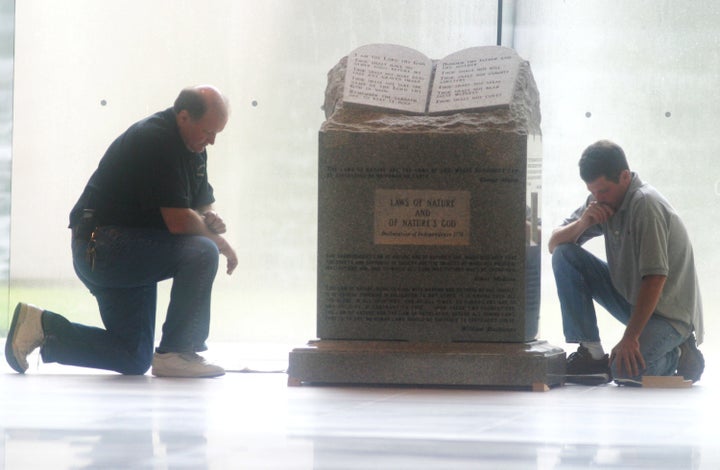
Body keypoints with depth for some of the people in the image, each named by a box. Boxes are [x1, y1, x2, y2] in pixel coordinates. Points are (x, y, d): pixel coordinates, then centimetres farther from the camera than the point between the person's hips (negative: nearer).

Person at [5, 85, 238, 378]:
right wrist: (218, 240, -9)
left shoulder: (192, 146, 10)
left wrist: (210, 220, -7)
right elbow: (178, 221, -24)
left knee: (134, 361, 9)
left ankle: (42, 326, 14)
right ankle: (174, 354, -19)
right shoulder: (156, 140, -20)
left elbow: (203, 207, 17)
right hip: (101, 245, -10)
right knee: (202, 252, -27)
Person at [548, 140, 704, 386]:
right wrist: (583, 223, -18)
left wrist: (630, 337, -29)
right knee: (564, 256, -7)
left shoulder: (646, 204, -23)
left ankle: (679, 356, 1)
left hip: (670, 313, -8)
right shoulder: (602, 202, 2)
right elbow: (554, 244, 3)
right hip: (629, 298, 8)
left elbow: (655, 278, -27)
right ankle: (591, 354, -6)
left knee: (626, 371, -33)